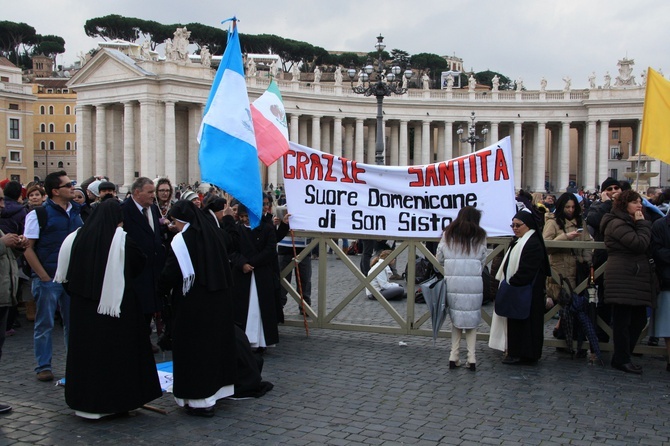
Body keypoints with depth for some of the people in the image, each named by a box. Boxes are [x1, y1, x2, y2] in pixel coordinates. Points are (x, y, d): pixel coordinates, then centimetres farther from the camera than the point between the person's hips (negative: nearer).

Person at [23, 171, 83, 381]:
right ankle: (43, 367, 16)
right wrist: (45, 277, -12)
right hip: (48, 279, -5)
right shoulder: (38, 214, -9)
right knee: (45, 324, 5)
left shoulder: (76, 211, 8)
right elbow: (28, 249, -10)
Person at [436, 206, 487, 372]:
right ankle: (471, 358, 5)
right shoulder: (480, 236, 3)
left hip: (452, 282, 1)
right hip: (474, 283, -1)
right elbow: (483, 261, 6)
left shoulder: (448, 235, 6)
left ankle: (454, 356, 8)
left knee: (456, 319, 12)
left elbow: (439, 257, 9)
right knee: (472, 319, 8)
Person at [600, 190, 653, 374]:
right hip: (624, 280, -10)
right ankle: (621, 359, 4)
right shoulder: (617, 224, -11)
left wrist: (641, 224, 7)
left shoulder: (629, 223, 23)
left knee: (639, 319, 10)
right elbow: (640, 244, -20)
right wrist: (643, 224, -9)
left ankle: (621, 356, 18)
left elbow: (644, 247, 18)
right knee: (623, 321, -4)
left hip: (635, 279, 10)